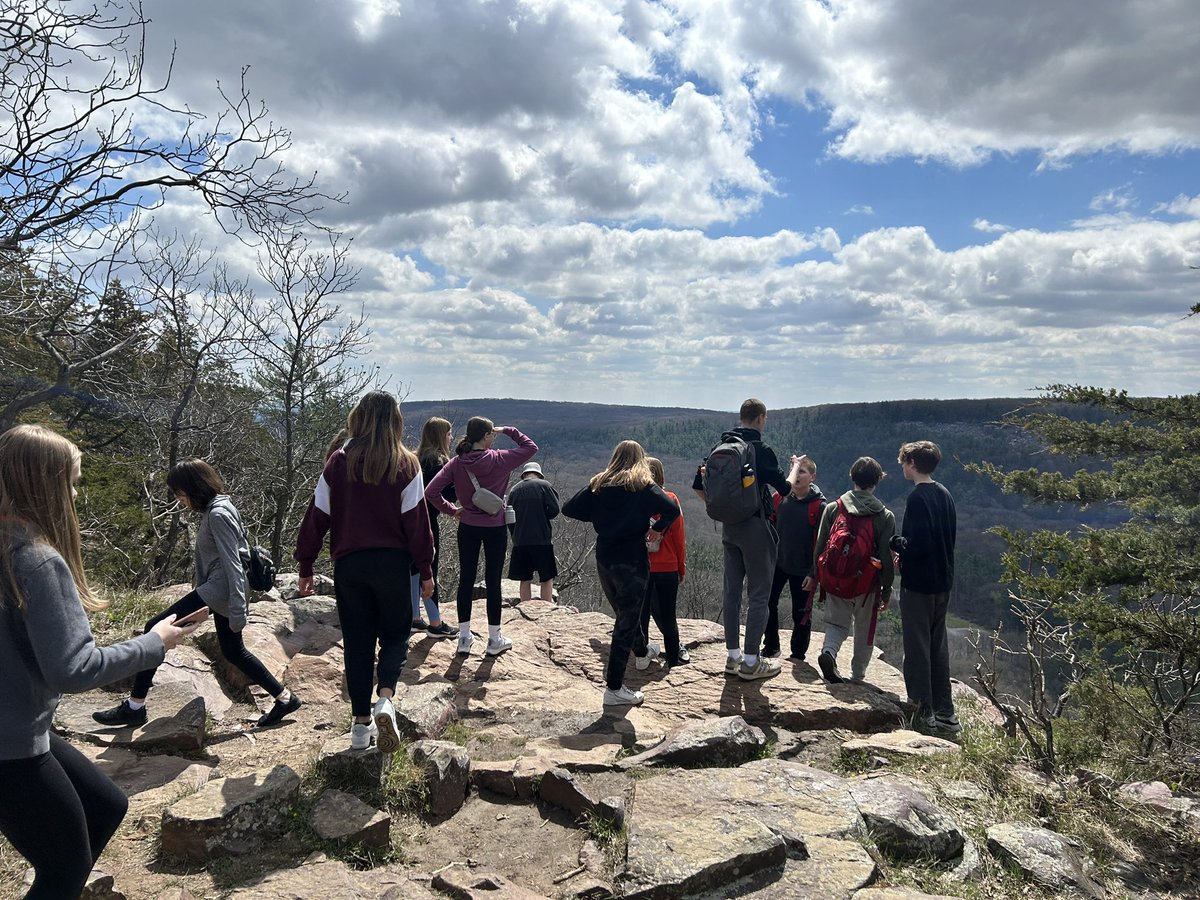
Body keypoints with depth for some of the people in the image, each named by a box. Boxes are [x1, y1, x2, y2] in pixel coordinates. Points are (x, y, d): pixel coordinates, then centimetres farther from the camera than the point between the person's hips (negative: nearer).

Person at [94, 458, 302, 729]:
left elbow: (233, 563, -22)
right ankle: (284, 698, 24)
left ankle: (135, 707, 0)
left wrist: (237, 612, -23)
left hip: (220, 589, -11)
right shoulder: (212, 509, 12)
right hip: (217, 588, 11)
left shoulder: (218, 514, -18)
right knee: (233, 651, 17)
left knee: (156, 629, -7)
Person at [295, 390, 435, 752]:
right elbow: (416, 521, -6)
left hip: (348, 563, 2)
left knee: (357, 641, 13)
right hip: (391, 563, -1)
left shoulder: (339, 462, 0)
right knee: (395, 634, 14)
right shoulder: (406, 465, -5)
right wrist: (425, 571, 1)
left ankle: (361, 723, 17)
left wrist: (306, 567, 10)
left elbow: (317, 516, 2)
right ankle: (385, 700, -10)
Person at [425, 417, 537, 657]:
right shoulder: (499, 460, -14)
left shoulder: (456, 463, -6)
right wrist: (508, 430, 1)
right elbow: (531, 447, -1)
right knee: (493, 581, 6)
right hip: (495, 529, -2)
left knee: (466, 580, 11)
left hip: (467, 528, 3)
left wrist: (451, 510, 0)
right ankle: (494, 639, 16)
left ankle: (464, 637, 17)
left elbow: (431, 492, -11)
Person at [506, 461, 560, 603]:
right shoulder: (543, 485, -1)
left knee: (525, 580, 8)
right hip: (542, 540, -3)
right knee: (547, 578, 3)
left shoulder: (514, 489, 10)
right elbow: (554, 510, -7)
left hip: (520, 542, 3)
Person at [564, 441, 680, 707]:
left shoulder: (598, 485, 7)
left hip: (604, 561, 5)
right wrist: (658, 528, -4)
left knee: (624, 617, 25)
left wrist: (599, 517, 11)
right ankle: (614, 689, 4)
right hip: (632, 562, -5)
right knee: (628, 623, 2)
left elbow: (569, 509, 4)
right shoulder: (644, 486, -6)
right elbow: (672, 509, -21)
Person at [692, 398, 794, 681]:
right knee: (758, 594, 2)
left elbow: (698, 486, 8)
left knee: (732, 591, 12)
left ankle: (733, 656, 20)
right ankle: (751, 662, 6)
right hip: (755, 527, -7)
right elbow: (784, 487, -9)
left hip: (729, 527, 7)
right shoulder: (761, 450, -14)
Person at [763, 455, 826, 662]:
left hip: (802, 569, -4)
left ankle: (797, 654, 24)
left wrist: (814, 573, -13)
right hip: (777, 563, 4)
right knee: (768, 605, 10)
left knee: (801, 613, 8)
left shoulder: (819, 505, -13)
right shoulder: (780, 498, -1)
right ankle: (771, 647, 27)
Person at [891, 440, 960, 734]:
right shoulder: (945, 495, 8)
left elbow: (916, 545, -24)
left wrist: (894, 542, -6)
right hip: (943, 581, 8)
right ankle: (945, 713, 21)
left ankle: (924, 712, 9)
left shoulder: (917, 498, -19)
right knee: (938, 645, 15)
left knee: (917, 646, 2)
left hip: (918, 583, -8)